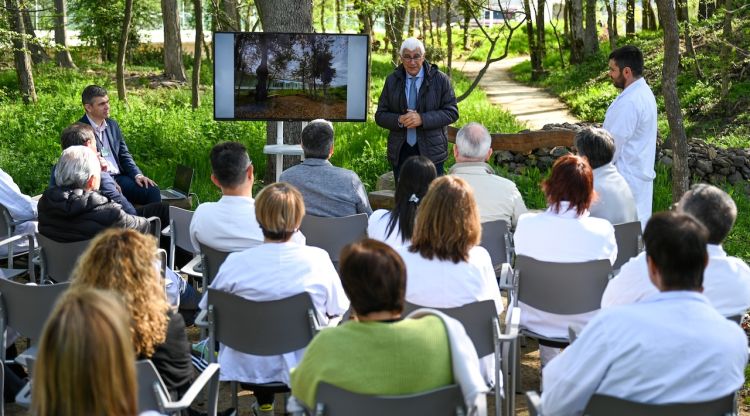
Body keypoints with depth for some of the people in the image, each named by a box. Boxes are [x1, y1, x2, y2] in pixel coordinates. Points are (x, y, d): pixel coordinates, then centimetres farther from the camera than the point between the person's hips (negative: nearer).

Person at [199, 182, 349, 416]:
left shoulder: (235, 263, -17)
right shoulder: (317, 259, -15)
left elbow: (207, 309, -3)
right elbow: (338, 310, -3)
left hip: (246, 368, 1)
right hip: (303, 369, -1)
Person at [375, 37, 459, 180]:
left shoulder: (440, 79, 1)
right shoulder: (392, 80, 8)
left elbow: (452, 112, -4)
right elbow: (380, 116, 7)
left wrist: (422, 119, -17)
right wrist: (399, 120, -15)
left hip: (431, 152, -2)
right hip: (400, 152, 2)